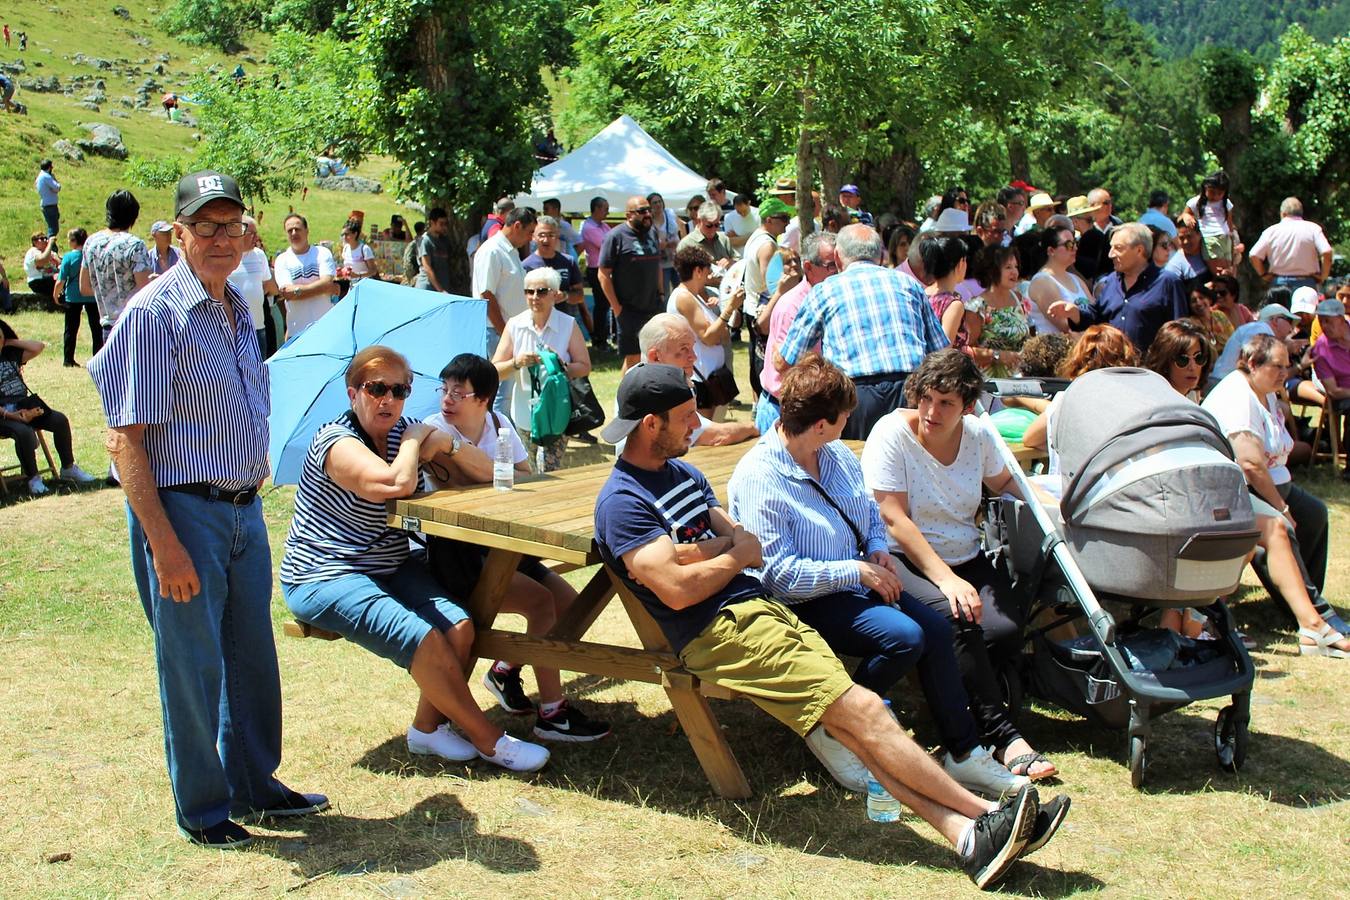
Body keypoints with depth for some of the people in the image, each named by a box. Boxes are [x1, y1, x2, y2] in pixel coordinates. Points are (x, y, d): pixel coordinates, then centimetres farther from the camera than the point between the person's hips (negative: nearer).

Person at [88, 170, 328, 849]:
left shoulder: (237, 309, 10)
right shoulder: (155, 313, -15)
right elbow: (128, 441, -18)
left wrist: (249, 492, 16)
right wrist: (165, 547, -22)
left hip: (243, 507, 8)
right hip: (181, 510, -8)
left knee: (253, 657, 17)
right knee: (192, 666, 5)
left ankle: (254, 785, 33)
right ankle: (201, 810, 20)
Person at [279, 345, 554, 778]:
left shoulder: (403, 432, 8)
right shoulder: (337, 442, -15)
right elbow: (397, 484, -32)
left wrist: (444, 444, -11)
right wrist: (415, 439, -14)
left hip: (389, 568, 8)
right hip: (324, 578, -7)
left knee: (459, 626, -17)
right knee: (423, 639, -25)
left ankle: (428, 727, 0)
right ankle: (489, 742, -13)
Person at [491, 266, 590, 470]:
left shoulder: (568, 325, -2)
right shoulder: (514, 325, 1)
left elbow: (585, 367, -2)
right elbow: (495, 371, 0)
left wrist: (562, 366, -21)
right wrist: (516, 363, -19)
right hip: (524, 413, 2)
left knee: (549, 471, -9)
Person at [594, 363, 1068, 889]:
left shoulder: (682, 472, 20)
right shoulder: (622, 501, -8)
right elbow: (677, 589, -17)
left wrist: (707, 551, -6)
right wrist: (737, 554, -1)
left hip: (762, 609, 8)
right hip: (719, 632, -8)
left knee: (847, 725, -10)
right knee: (861, 710, -16)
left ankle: (964, 835, -22)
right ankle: (985, 817, -11)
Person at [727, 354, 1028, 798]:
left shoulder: (838, 454, 6)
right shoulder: (758, 478, -21)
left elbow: (869, 510, 22)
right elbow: (779, 574, -24)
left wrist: (877, 549, 0)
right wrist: (857, 570, -22)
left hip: (857, 581, 8)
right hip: (805, 604, -8)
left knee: (936, 627, -10)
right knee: (904, 637, -26)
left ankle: (963, 753, 2)